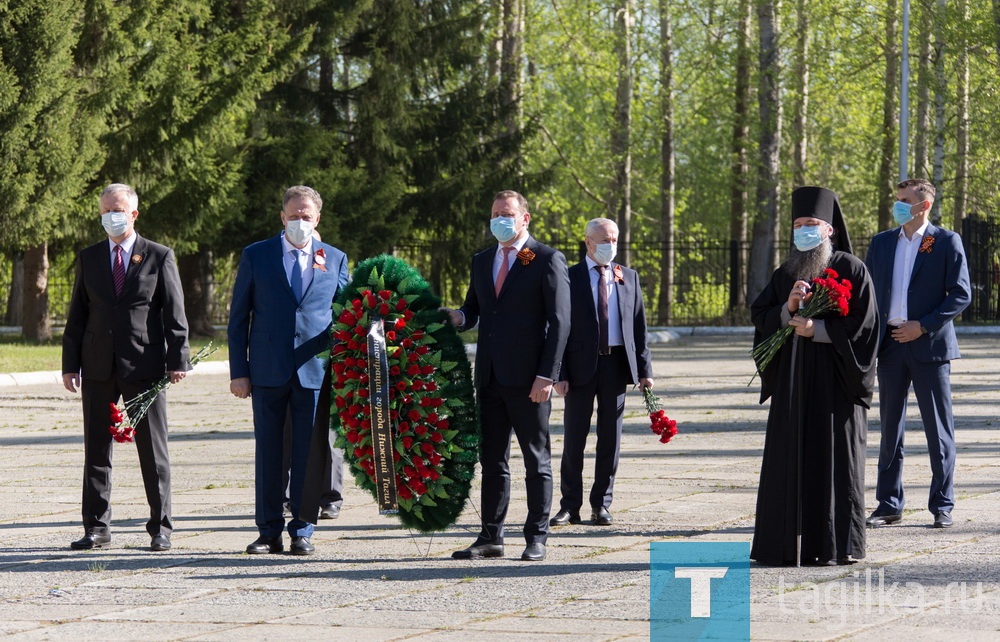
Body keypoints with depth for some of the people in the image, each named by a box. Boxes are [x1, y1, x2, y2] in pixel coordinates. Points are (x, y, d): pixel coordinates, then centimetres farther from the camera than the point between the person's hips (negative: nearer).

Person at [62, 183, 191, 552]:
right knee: (96, 449, 4)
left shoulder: (159, 257, 4)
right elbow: (77, 316, 12)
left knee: (153, 449, 1)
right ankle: (96, 528, 10)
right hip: (98, 368, 3)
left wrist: (177, 360, -8)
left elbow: (174, 314, 0)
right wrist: (70, 365, 4)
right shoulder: (89, 259, 12)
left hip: (144, 366, -3)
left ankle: (160, 528, 6)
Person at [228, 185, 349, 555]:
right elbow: (238, 318, 6)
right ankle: (269, 532, 9)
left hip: (315, 371, 0)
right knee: (267, 454, 3)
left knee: (308, 454, 0)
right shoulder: (256, 256, 7)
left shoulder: (334, 259, 11)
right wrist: (238, 372, 0)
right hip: (268, 372, 0)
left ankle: (302, 531, 7)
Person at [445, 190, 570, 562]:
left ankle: (537, 539, 6)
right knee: (491, 460, 8)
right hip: (490, 377, 6)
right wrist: (458, 318, -3)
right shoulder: (482, 262, 17)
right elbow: (473, 310, 23)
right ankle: (491, 538, 12)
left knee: (537, 461, 1)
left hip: (527, 378, -6)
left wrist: (546, 375, -16)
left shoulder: (547, 260, -3)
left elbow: (559, 322, -8)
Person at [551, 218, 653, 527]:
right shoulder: (569, 278, 1)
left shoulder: (628, 277, 10)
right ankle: (570, 505, 7)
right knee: (575, 435, 0)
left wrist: (644, 368, 3)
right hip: (582, 364, -2)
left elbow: (639, 325, 10)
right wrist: (559, 373, -9)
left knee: (610, 436, 5)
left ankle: (602, 504, 12)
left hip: (616, 364, 2)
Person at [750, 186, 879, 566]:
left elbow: (862, 322, -9)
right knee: (790, 460, 2)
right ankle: (789, 545, 5)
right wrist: (788, 307, -12)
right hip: (792, 383, 5)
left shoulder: (851, 270, -1)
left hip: (834, 381, -5)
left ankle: (836, 546, 2)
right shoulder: (785, 274, 14)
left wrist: (816, 329, -16)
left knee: (833, 459, -3)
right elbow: (760, 317, 7)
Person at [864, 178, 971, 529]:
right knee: (890, 428, 7)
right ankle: (889, 504, 12)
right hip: (890, 344, 4)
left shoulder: (947, 242, -1)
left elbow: (961, 294, -5)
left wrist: (923, 326, -13)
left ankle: (942, 506, 6)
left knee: (938, 428, -1)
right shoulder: (881, 243, 12)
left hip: (929, 345, -4)